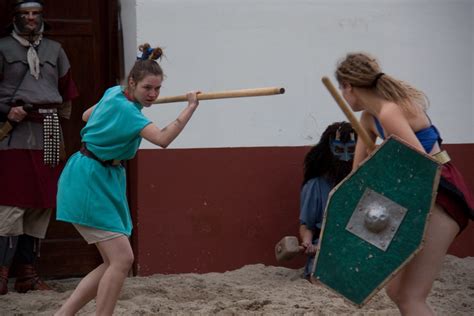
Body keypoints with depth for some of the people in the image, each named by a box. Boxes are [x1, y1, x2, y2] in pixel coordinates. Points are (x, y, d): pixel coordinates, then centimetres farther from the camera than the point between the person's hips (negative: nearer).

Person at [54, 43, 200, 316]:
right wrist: (190, 109, -36)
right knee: (122, 259, -15)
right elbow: (163, 139, -36)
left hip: (106, 181, 10)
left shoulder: (115, 94, 7)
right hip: (88, 183, -10)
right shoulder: (125, 109, -21)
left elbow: (87, 116, 27)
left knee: (115, 262, 6)